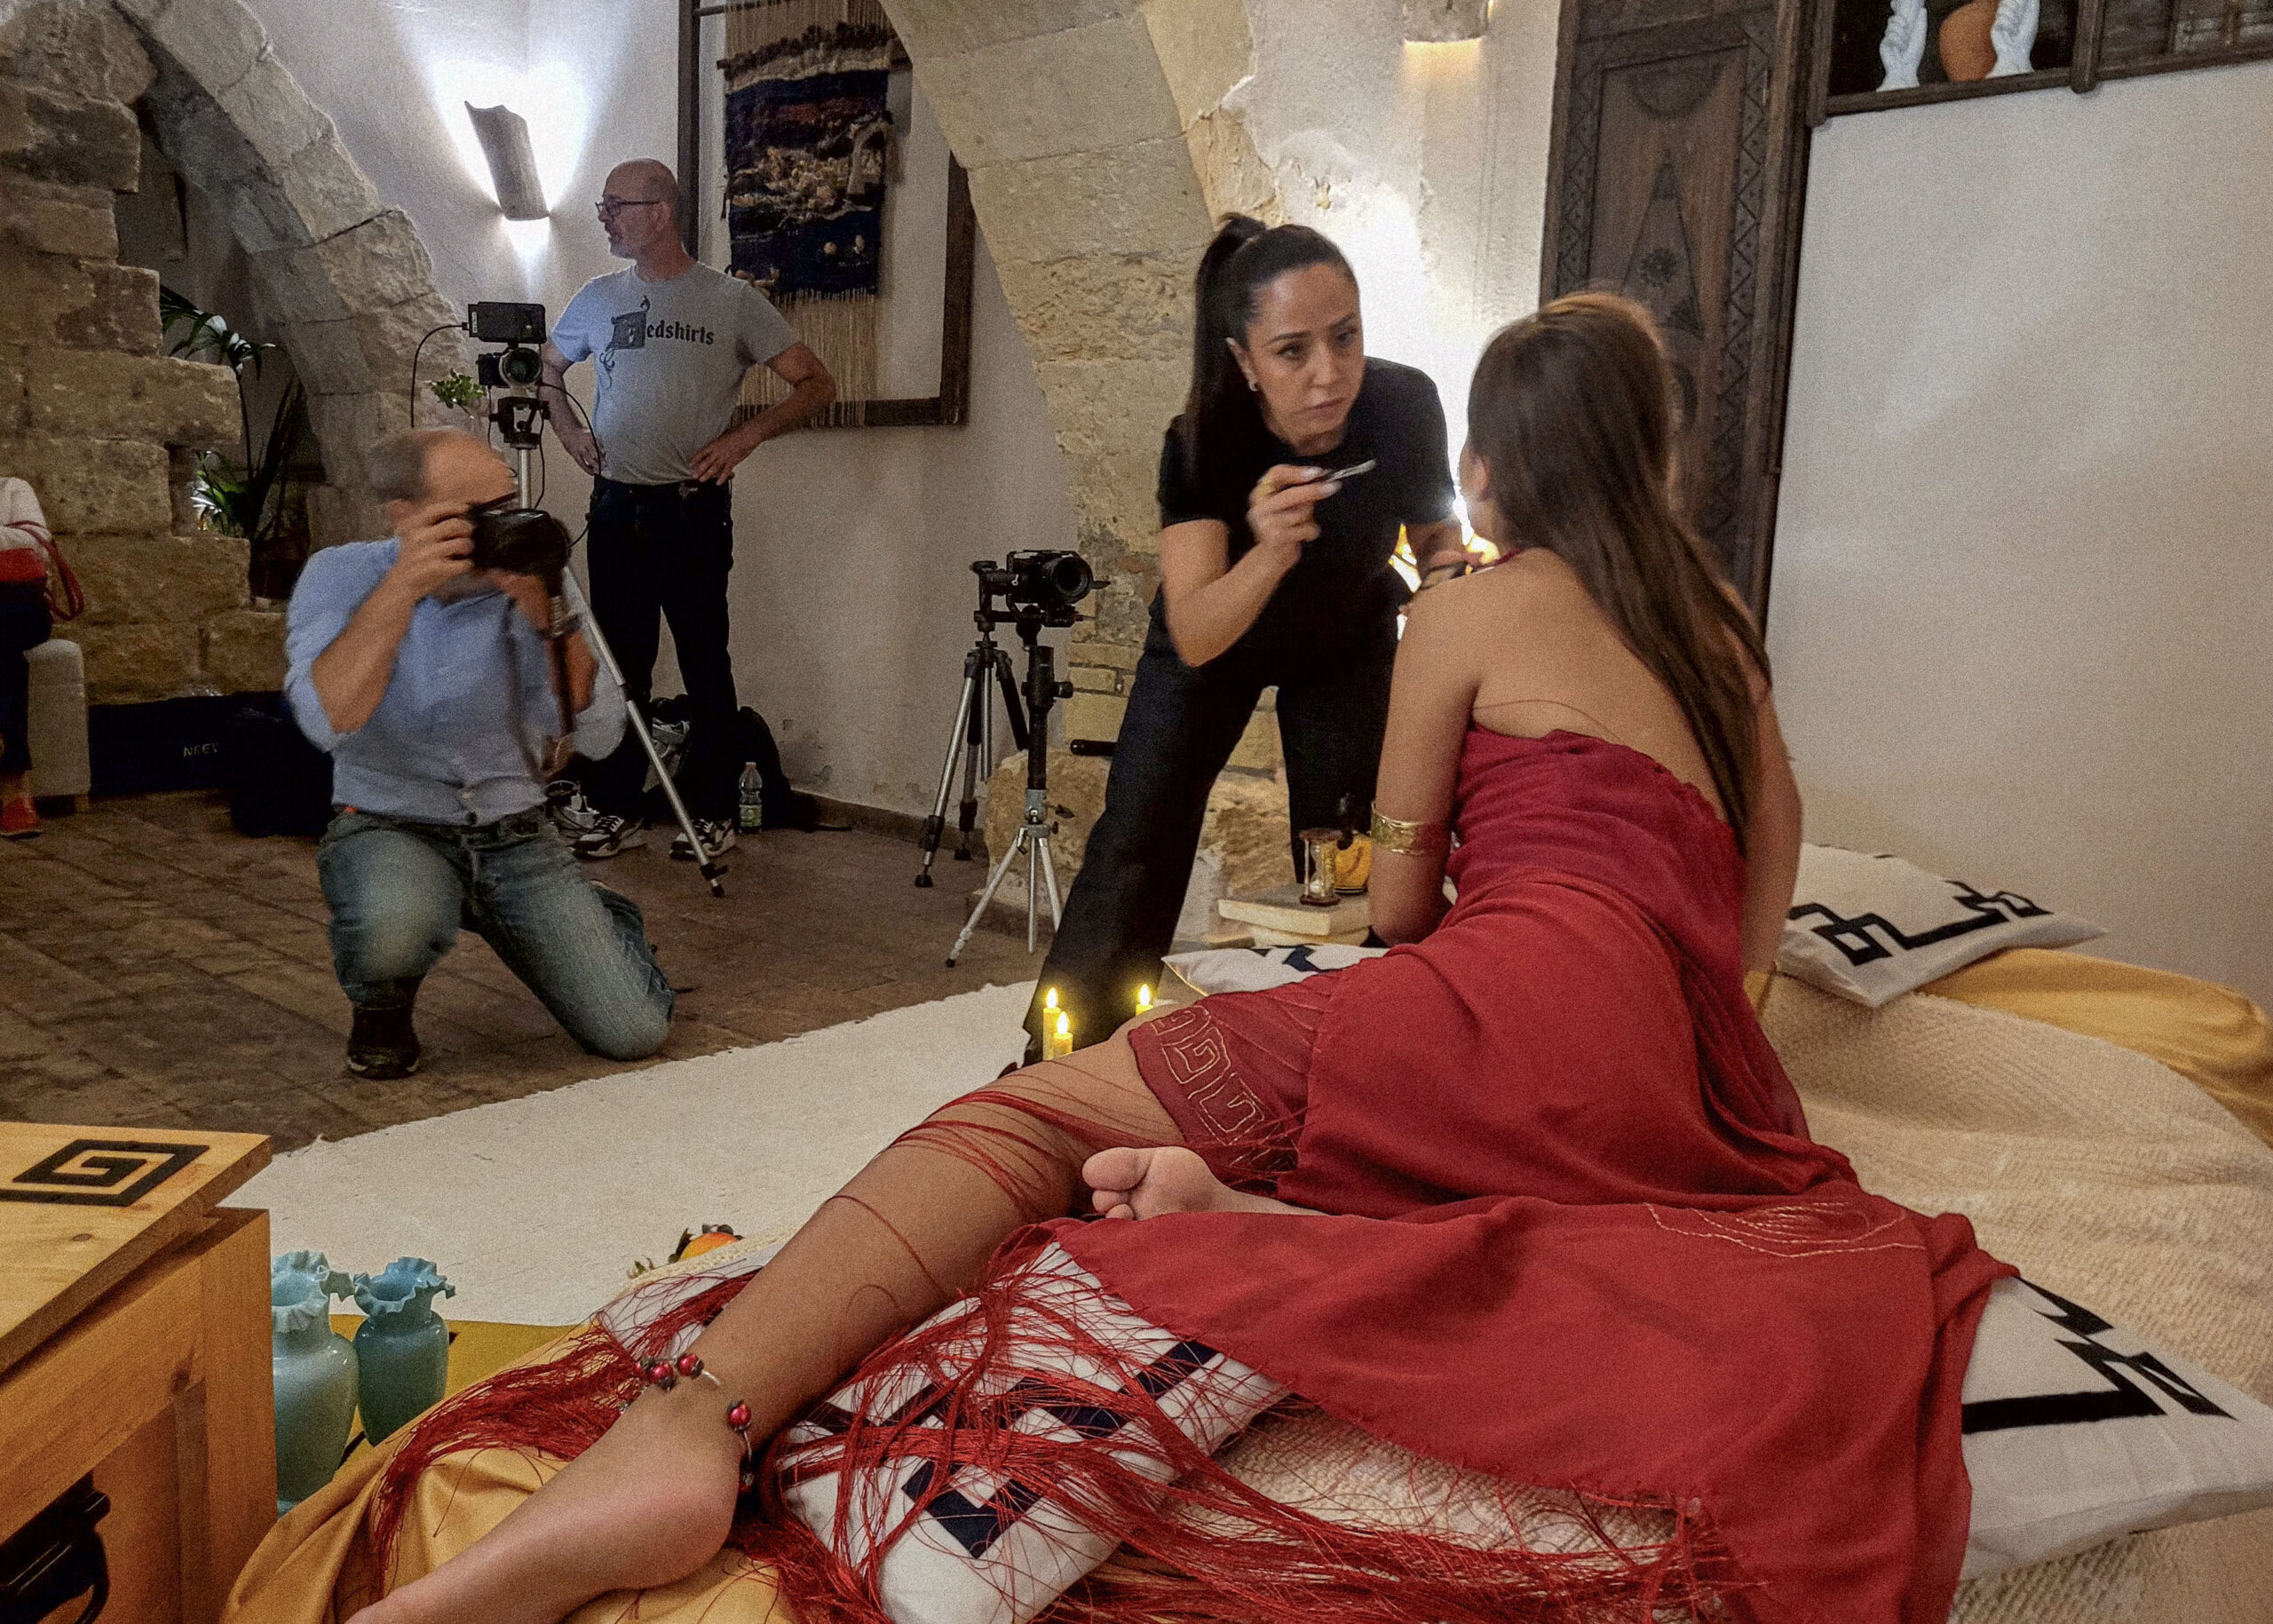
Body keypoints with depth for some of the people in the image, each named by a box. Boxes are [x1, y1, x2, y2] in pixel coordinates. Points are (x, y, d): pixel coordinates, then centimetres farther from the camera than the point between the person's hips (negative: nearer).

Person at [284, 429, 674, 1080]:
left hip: (514, 833, 2)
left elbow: (597, 736, -15)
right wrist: (403, 586, -32)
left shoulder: (521, 585, -5)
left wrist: (548, 620, -26)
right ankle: (382, 1010, -1)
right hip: (390, 828, -2)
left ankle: (601, 924, 28)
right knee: (394, 928, -40)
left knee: (636, 1032, -9)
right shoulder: (341, 575, -8)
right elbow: (328, 720, -27)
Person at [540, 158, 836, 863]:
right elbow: (549, 369, 28)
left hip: (693, 509, -4)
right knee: (619, 665, 7)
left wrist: (747, 435, -13)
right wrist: (569, 428, 9)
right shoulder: (598, 299, 11)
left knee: (705, 665, 0)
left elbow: (816, 384, -1)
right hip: (615, 507, 4)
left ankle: (712, 811, 10)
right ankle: (617, 810, 16)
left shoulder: (731, 300, -2)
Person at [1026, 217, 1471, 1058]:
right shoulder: (1204, 442, -34)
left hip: (1348, 640, 2)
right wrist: (1268, 554, -61)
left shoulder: (1404, 407, -29)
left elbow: (1434, 532, -8)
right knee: (1134, 846, -3)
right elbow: (1194, 639, -42)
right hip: (1219, 636, -1)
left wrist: (1447, 567, -32)